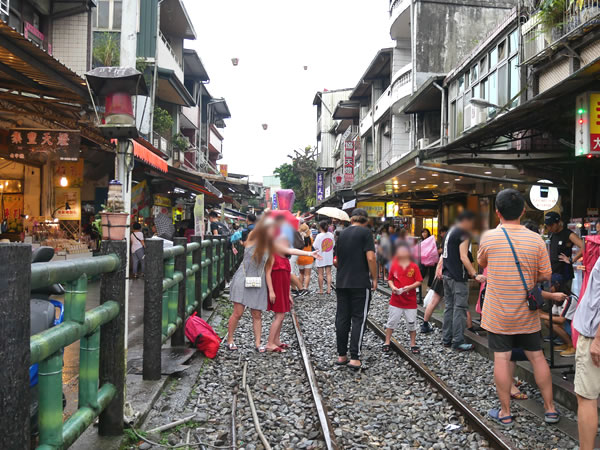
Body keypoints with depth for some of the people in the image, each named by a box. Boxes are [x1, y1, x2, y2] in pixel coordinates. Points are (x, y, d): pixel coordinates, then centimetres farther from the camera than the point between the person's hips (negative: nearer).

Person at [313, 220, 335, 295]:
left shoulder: (319, 236, -15)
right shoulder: (331, 235, -1)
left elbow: (315, 246, -13)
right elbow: (333, 244, 8)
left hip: (321, 257, -4)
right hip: (329, 257, 4)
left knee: (320, 274, 4)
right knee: (328, 273, 8)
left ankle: (321, 290, 9)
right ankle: (328, 289, 6)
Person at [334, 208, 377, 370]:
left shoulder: (342, 233, 13)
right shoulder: (365, 232, -5)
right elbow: (370, 258, -14)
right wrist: (374, 278, -5)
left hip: (341, 282, 6)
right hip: (360, 282, -5)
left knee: (342, 318, 10)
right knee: (358, 319, -1)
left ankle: (341, 356, 15)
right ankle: (354, 358, -3)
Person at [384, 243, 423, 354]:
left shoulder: (414, 267, -4)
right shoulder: (394, 266, 1)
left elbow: (418, 281, -5)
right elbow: (390, 279, 7)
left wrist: (410, 287, -21)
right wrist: (392, 287, -12)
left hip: (410, 301, -1)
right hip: (396, 300, 1)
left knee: (412, 323, 7)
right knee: (391, 322, 7)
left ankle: (413, 344, 23)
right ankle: (387, 343, 20)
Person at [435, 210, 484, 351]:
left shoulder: (450, 232, 16)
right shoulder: (463, 234, -11)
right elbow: (463, 257, -18)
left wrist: (440, 267, 28)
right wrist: (475, 275, -21)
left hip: (447, 275, 9)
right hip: (458, 277, -9)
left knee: (449, 307, 13)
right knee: (460, 309, -5)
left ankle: (447, 339, 18)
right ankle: (458, 342, -4)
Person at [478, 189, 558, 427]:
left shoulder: (489, 237, -12)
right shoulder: (536, 239, -7)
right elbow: (545, 275, -2)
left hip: (498, 313, -2)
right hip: (526, 313, 2)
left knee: (501, 358, 4)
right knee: (537, 356, 14)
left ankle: (505, 413, 13)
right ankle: (550, 408, 25)